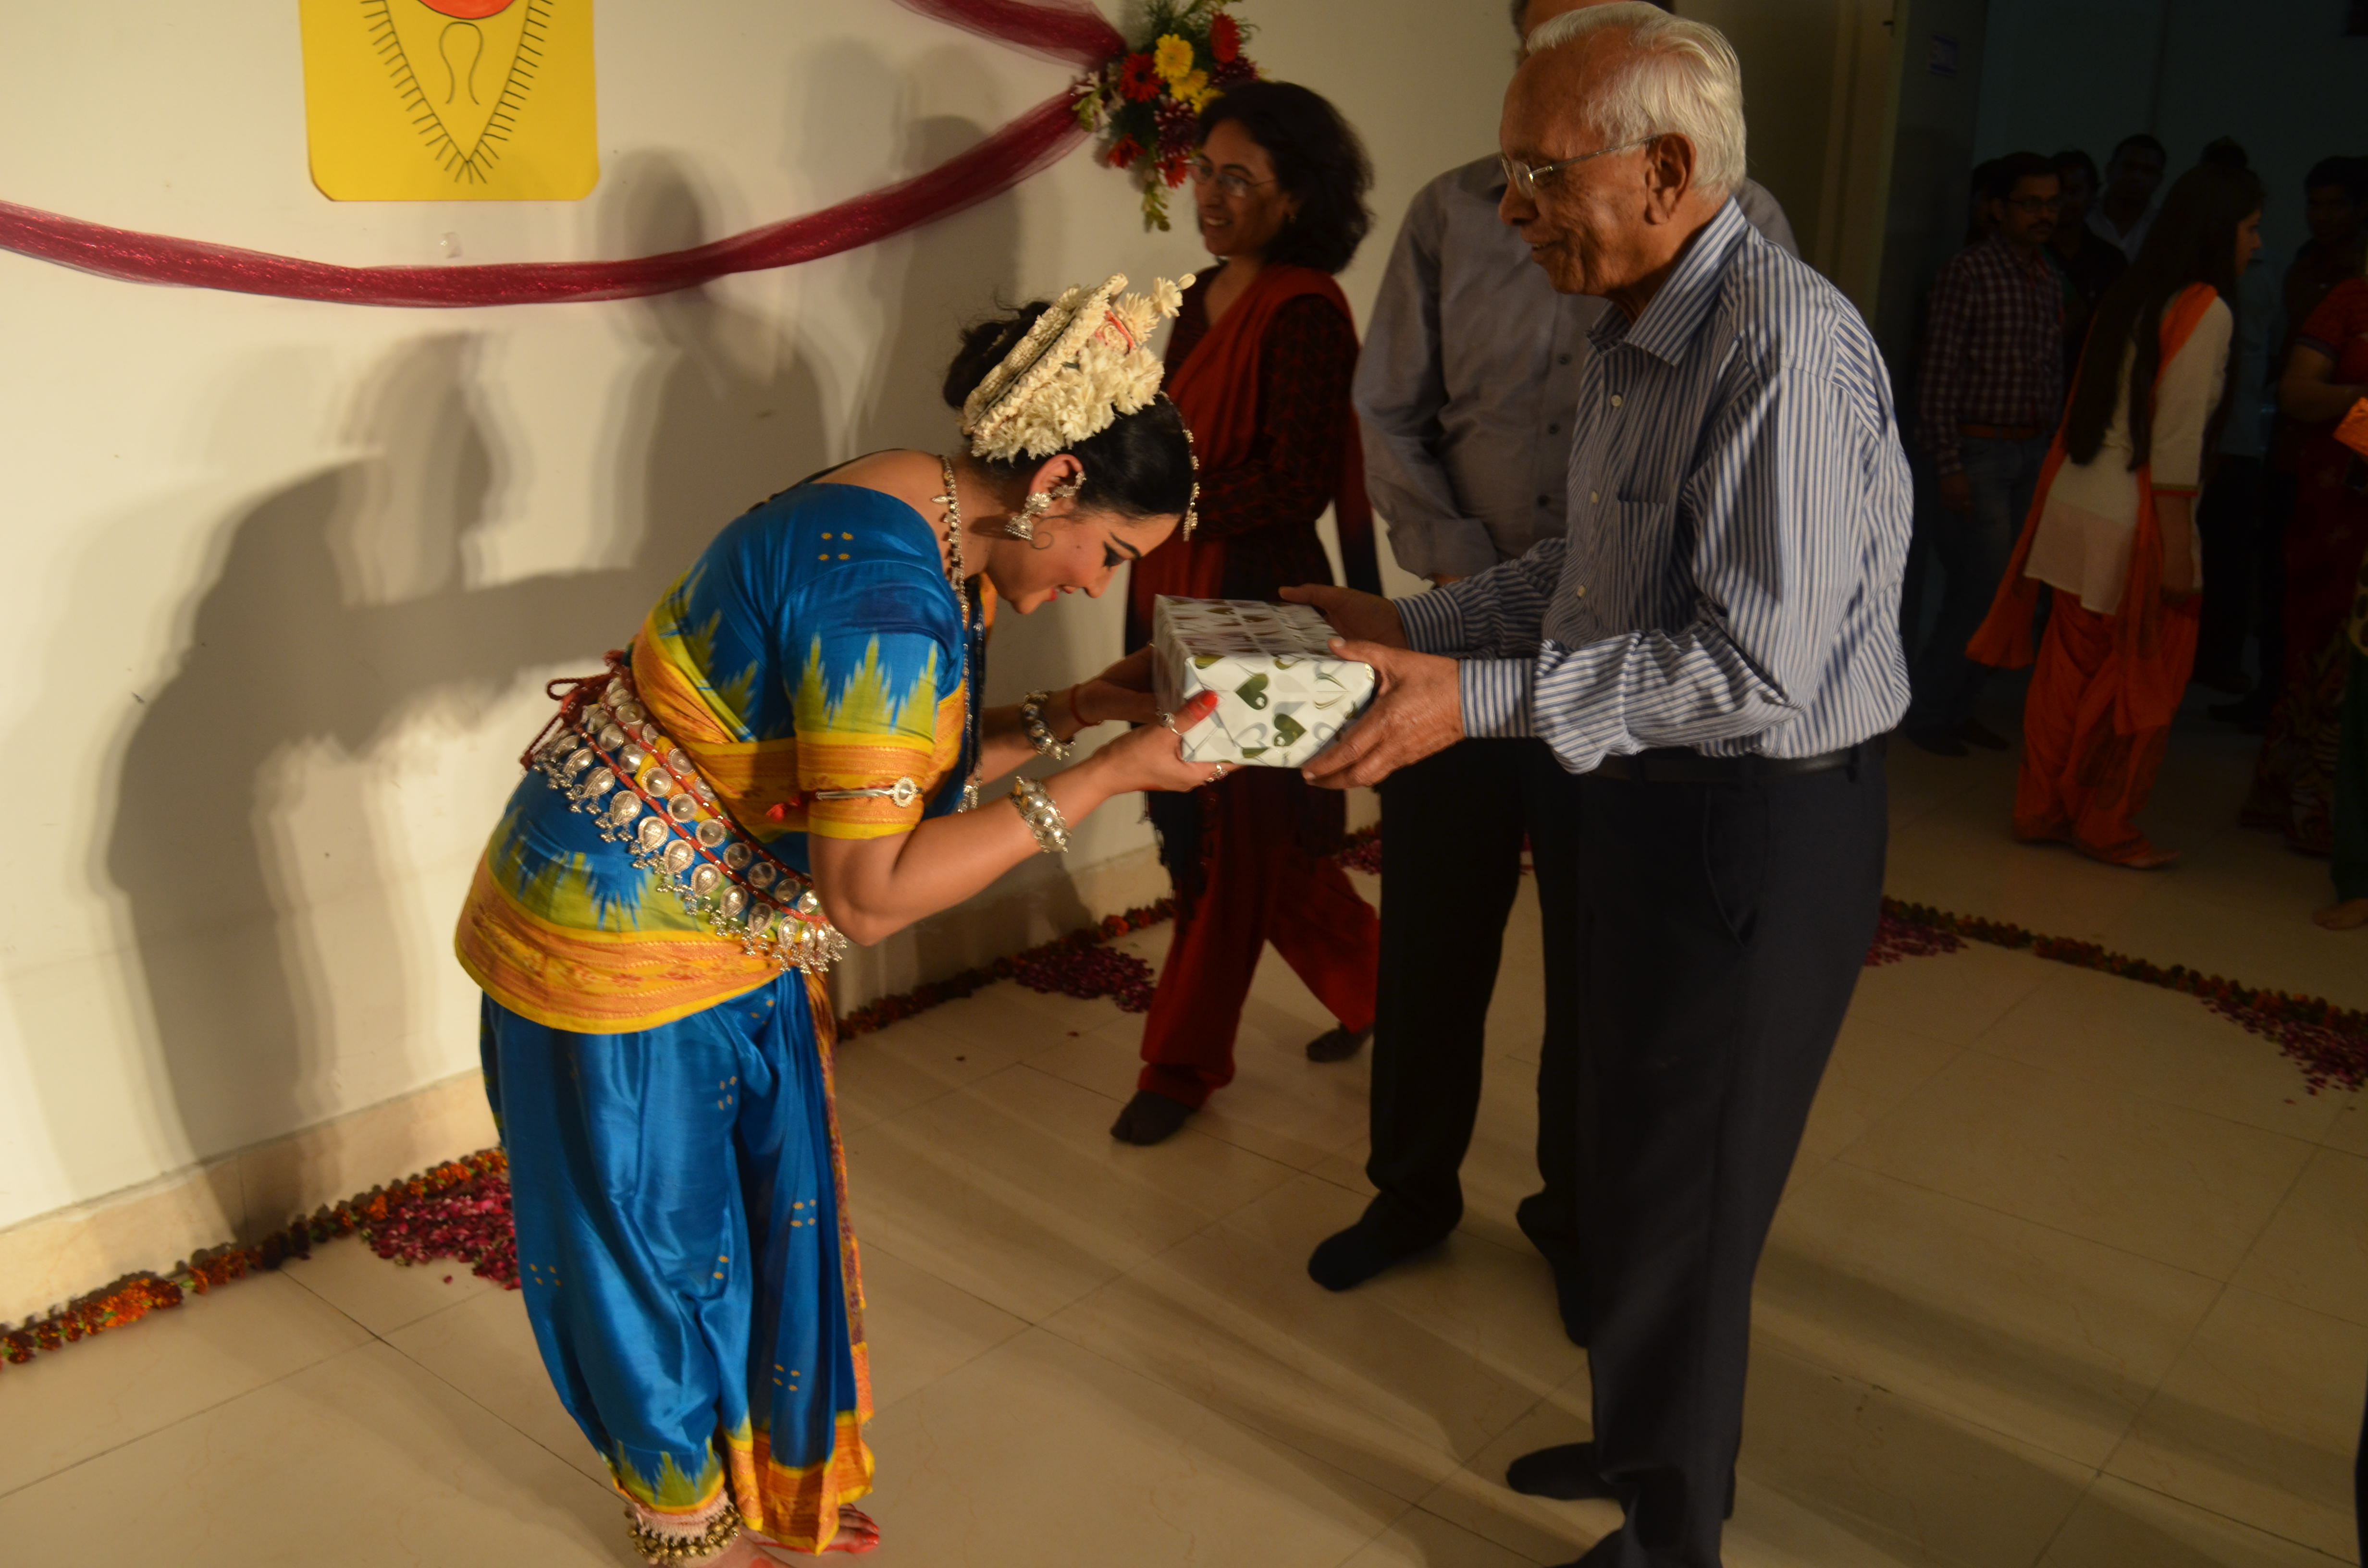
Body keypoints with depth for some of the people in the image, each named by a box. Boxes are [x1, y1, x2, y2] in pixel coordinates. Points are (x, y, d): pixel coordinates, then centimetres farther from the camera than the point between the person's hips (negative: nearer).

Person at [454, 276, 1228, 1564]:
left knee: (763, 1207, 21)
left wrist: (1074, 713, -5)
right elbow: (872, 892, -32)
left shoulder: (939, 536, -1)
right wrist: (1103, 778, -30)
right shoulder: (884, 592, -32)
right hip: (620, 938, -9)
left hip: (724, 917, 9)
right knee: (662, 1240, 12)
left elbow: (891, 764, 5)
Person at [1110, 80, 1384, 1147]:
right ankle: (1373, 984, 35)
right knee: (1215, 824, 16)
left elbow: (1293, 485, -18)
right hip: (1178, 592, 9)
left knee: (1228, 835, 4)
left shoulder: (1305, 313, -14)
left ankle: (1183, 1065, 22)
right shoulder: (1203, 301, 11)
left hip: (1253, 607, -9)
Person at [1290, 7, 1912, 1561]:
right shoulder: (1639, 336, 8)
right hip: (1654, 792, 9)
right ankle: (1656, 1439, 46)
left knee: (1675, 1197, 6)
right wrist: (1417, 624, 7)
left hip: (1763, 815, -9)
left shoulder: (1783, 344, -23)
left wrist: (1481, 697, -28)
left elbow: (1757, 663, -28)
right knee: (1631, 1153, 22)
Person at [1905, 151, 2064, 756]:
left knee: (2005, 590, 9)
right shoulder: (1969, 272, -9)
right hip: (1979, 451, -7)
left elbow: (2055, 376, 16)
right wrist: (1948, 467, -16)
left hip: (2031, 455, 7)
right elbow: (1938, 376, -12)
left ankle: (1957, 707, 20)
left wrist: (2054, 451, 10)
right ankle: (1925, 712, 5)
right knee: (1986, 588, -8)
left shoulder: (2051, 281, 12)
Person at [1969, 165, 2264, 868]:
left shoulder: (2132, 299, 12)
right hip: (2132, 523, -7)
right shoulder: (2207, 312, -11)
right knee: (2142, 684, 7)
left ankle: (2041, 811, 21)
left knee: (2071, 670, 13)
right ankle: (2106, 828, 17)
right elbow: (2176, 442, -17)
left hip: (2078, 509, 7)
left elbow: (2091, 409, 12)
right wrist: (2178, 548, -15)